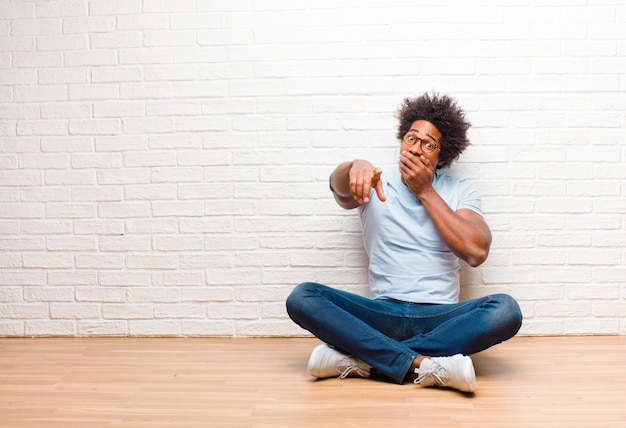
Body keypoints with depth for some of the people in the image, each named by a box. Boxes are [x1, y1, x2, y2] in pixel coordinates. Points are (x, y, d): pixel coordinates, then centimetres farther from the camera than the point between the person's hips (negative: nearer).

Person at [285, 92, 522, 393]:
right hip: (382, 315, 0)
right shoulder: (377, 184, 9)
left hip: (440, 318, 1)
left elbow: (476, 252, -8)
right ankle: (422, 364, -33)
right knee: (302, 297, -23)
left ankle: (360, 359, -30)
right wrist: (355, 167, -39)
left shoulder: (460, 191, 9)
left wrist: (426, 191, -6)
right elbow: (339, 187, -15)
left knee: (506, 310, -30)